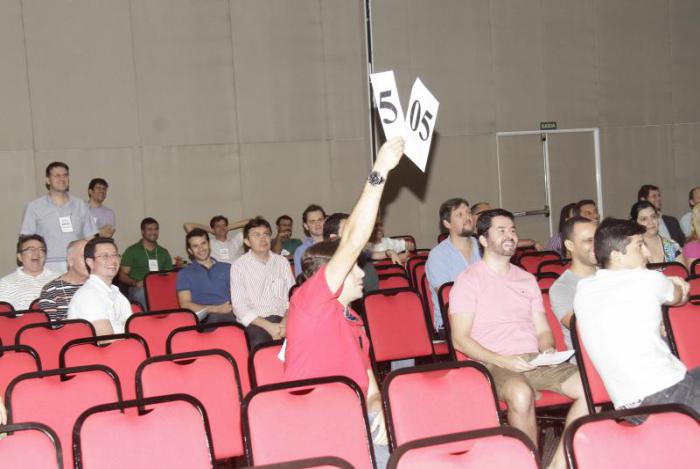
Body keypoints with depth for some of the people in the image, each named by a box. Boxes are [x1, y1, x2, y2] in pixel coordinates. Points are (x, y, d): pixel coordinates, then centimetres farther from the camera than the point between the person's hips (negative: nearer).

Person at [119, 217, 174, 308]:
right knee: (144, 294, -40)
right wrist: (135, 283, -13)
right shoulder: (132, 251, 11)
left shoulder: (164, 252, 24)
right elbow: (122, 275, 7)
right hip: (139, 289, -3)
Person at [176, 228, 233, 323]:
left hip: (230, 314, 3)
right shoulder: (185, 273, 13)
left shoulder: (227, 268, 23)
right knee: (215, 317, -41)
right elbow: (185, 305, 0)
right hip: (204, 318, -3)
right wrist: (216, 309, -11)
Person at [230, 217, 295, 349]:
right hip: (254, 322, -3)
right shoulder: (239, 266, 5)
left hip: (283, 319, 3)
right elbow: (239, 306, -3)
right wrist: (268, 326, -15)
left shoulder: (282, 262, 16)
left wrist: (286, 321, -10)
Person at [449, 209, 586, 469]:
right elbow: (460, 339, -5)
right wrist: (502, 361, -17)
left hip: (535, 359, 6)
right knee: (521, 394, -38)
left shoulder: (527, 279, 21)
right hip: (494, 363, -6)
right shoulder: (469, 280, 2)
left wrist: (548, 349, -3)